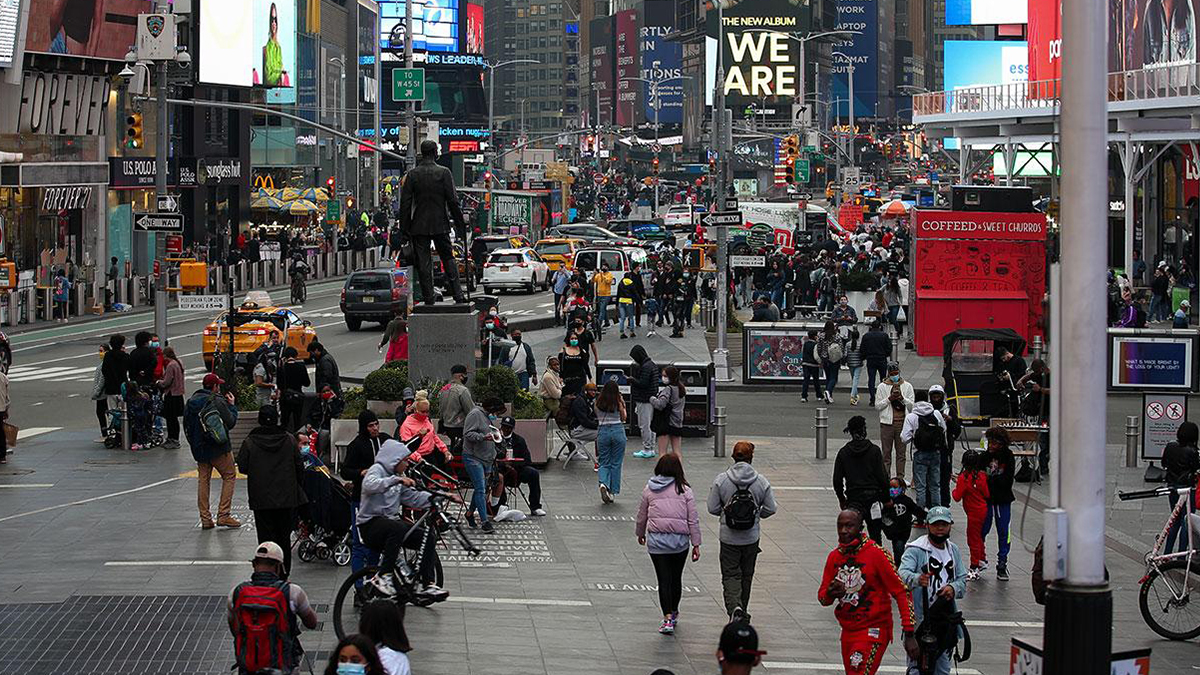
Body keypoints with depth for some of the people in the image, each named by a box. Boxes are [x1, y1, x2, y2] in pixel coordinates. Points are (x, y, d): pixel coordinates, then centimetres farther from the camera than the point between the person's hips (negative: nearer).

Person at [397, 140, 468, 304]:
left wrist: (404, 228, 4)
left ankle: (429, 299, 1)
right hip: (440, 224, 0)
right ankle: (457, 294, 6)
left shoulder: (412, 174, -1)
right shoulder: (444, 172, -4)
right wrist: (460, 225, 2)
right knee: (448, 259, 12)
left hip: (419, 226, 0)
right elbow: (453, 201, -5)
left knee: (423, 263, 3)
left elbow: (405, 203, -1)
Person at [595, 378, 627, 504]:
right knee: (616, 463, 9)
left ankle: (603, 483, -19)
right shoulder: (618, 403, -6)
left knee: (604, 463, 9)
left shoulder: (598, 403, -1)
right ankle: (612, 491, 9)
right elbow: (624, 417, 6)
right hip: (618, 431, -1)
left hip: (603, 432, 1)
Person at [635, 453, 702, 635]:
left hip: (656, 540, 0)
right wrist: (696, 544, 3)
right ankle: (673, 612, 35)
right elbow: (693, 519, -2)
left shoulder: (649, 490, 2)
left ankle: (667, 618, -11)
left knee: (664, 580, 0)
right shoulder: (684, 490, -1)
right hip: (680, 539, 0)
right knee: (676, 578, 17)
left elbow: (642, 516, 12)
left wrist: (641, 534, 30)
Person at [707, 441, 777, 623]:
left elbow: (713, 508, -8)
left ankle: (735, 607, -21)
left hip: (728, 538, -1)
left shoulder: (721, 480, -10)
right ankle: (743, 612, 28)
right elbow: (770, 509, -3)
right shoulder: (761, 481, -8)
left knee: (730, 575, 3)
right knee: (747, 575, 17)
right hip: (751, 538, 2)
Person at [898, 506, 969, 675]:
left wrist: (953, 588, -10)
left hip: (946, 620, 6)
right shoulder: (915, 550, -10)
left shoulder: (953, 550, 12)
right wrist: (917, 579, -49)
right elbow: (903, 574, -26)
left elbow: (962, 579, 14)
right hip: (920, 619, -6)